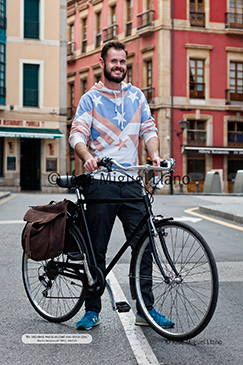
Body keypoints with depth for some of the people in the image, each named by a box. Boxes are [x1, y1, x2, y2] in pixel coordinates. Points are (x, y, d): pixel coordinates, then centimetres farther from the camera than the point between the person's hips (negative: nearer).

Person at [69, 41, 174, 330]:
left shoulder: (137, 96, 14)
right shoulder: (90, 98, 4)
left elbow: (149, 129, 10)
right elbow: (77, 134, -6)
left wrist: (155, 155, -10)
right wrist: (87, 157, -27)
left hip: (131, 182, 3)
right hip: (100, 181, -3)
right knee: (96, 250, 3)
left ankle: (146, 309, 9)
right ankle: (92, 310, 15)